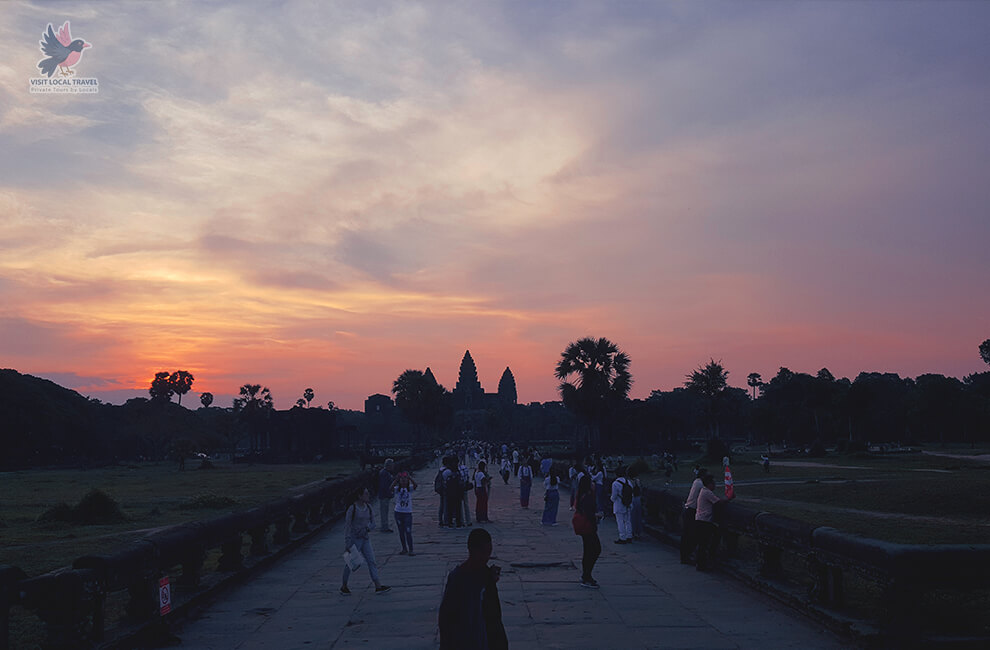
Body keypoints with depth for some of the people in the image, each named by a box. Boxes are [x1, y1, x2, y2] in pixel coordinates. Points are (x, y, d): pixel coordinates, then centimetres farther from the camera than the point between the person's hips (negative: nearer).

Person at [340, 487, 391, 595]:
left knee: (371, 561, -1)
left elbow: (373, 523, 11)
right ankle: (343, 587, 21)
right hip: (354, 539, -6)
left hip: (365, 538, 6)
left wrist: (366, 528, -12)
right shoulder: (352, 508, -14)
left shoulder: (368, 507, 5)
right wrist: (347, 543, -15)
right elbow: (347, 526, -13)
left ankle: (378, 586, -3)